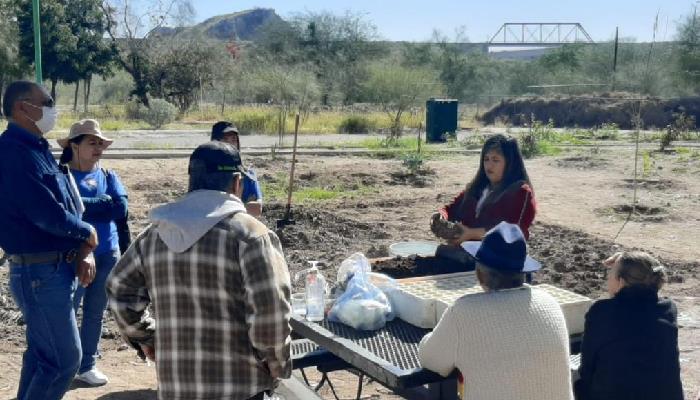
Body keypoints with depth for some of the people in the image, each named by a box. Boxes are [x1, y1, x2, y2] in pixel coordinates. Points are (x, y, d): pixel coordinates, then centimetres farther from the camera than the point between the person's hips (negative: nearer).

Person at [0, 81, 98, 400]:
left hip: (53, 269, 10)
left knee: (42, 353, 19)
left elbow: (69, 207, 11)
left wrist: (84, 251, -3)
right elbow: (50, 215, -26)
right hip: (41, 273, -10)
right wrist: (87, 233, -7)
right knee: (64, 359, -3)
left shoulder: (36, 149, 13)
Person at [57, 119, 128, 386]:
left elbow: (121, 208, -5)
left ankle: (87, 366, 25)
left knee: (95, 313, 13)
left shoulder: (109, 176, 9)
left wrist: (85, 205, -9)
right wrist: (103, 202, -13)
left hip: (108, 254, 5)